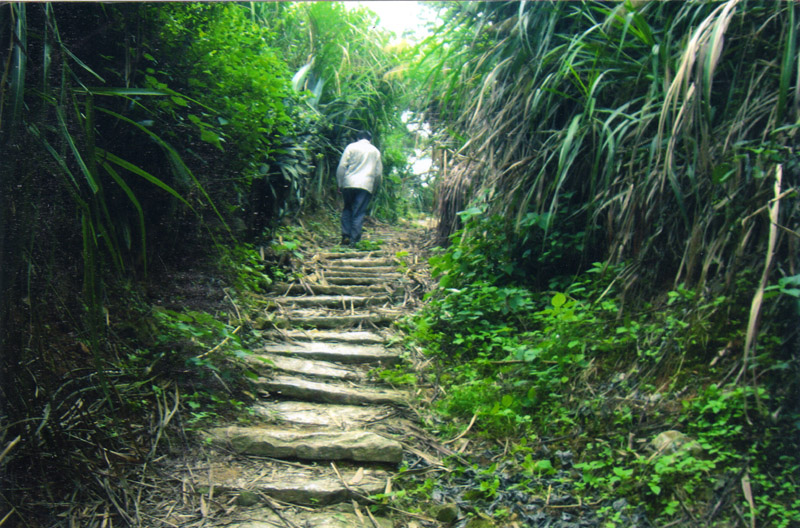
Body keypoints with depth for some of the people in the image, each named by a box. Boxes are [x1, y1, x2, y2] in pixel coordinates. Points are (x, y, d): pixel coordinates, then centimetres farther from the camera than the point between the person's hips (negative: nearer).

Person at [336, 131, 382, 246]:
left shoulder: (351, 147, 8)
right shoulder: (375, 151, 15)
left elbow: (342, 166, 0)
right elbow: (378, 173, 14)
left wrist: (340, 184, 4)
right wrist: (373, 188, 23)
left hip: (349, 183, 0)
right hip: (366, 185, 0)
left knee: (347, 209, 14)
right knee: (359, 213, 1)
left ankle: (346, 236, 5)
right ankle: (354, 240, -3)